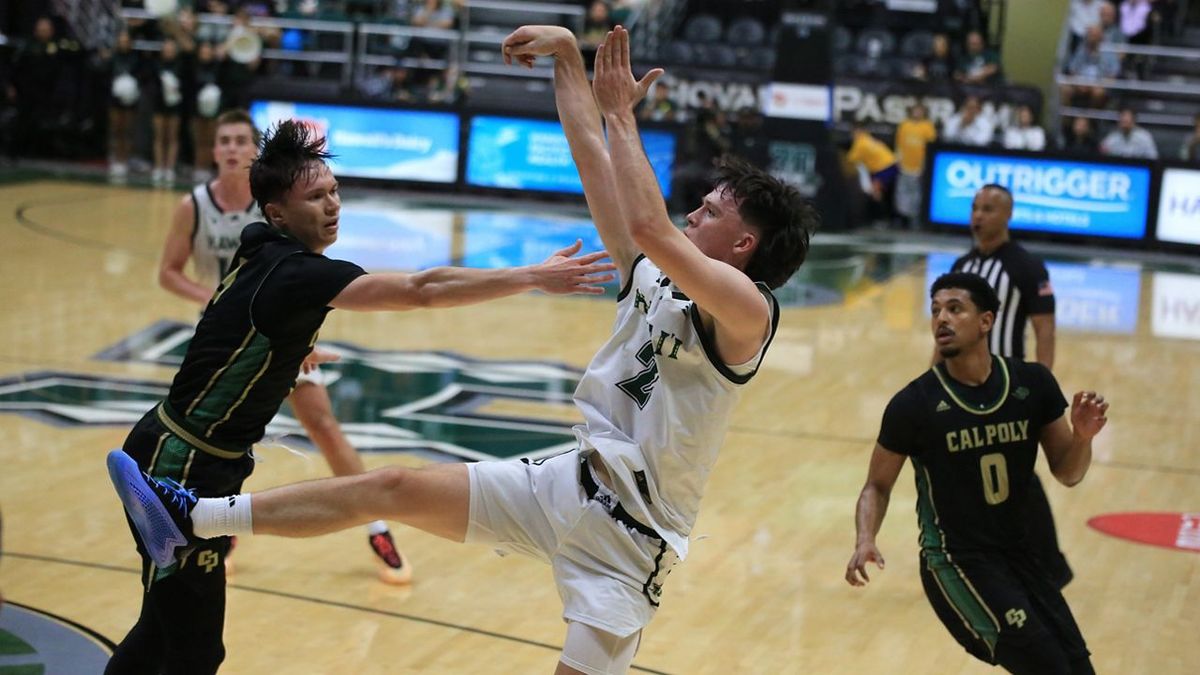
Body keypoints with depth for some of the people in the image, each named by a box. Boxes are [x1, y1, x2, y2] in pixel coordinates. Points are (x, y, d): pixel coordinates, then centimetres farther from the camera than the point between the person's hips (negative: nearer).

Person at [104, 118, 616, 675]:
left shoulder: (264, 254, 3)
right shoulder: (295, 273, -24)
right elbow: (422, 290, -32)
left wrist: (291, 349, 33)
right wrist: (535, 277, -32)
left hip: (204, 462, 10)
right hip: (178, 468, -10)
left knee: (167, 626, 20)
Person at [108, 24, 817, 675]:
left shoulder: (747, 307, -14)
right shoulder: (654, 278, 9)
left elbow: (648, 227, -31)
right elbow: (593, 158, 11)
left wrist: (621, 114, -23)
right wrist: (569, 55, 9)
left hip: (632, 532, -7)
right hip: (574, 483, 7)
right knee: (395, 487, 1)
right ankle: (193, 520, 3)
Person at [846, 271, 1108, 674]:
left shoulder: (1032, 384, -3)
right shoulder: (914, 403, -13)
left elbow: (1067, 474, 4)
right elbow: (878, 486, -1)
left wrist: (1082, 437, -17)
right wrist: (865, 541, -20)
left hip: (1018, 554, 5)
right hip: (954, 561, -5)